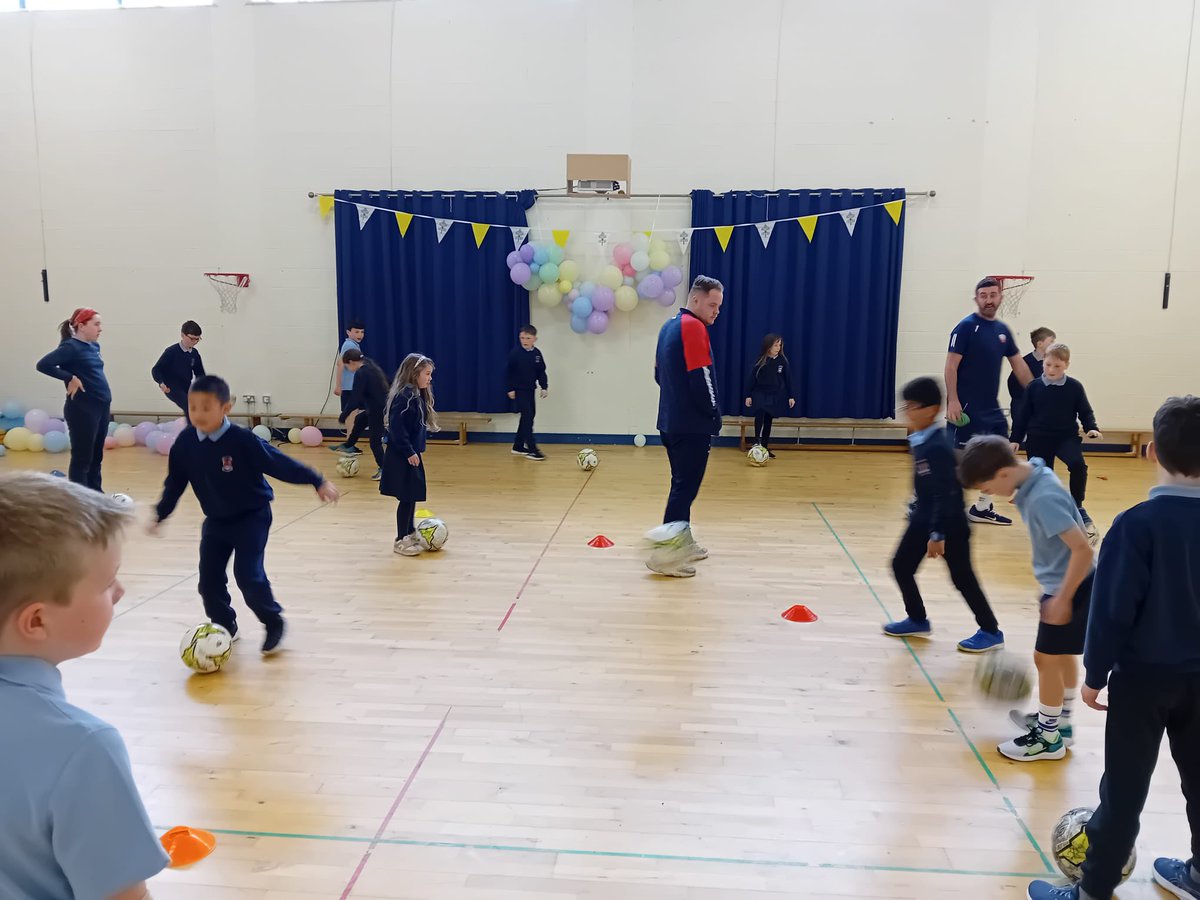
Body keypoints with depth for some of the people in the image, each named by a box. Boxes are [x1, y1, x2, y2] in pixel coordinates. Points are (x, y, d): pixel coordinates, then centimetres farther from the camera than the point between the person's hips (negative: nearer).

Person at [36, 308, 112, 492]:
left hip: (101, 407, 8)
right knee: (82, 458, -1)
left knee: (96, 456, 16)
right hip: (82, 409, -8)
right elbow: (43, 365, -22)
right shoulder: (71, 347, -12)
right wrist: (71, 378, -18)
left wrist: (107, 400, 12)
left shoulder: (94, 347, 11)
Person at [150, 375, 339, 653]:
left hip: (252, 517, -5)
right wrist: (160, 515, 13)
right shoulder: (185, 443, -8)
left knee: (248, 575, -13)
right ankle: (224, 627, 26)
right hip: (215, 521, 5)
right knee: (209, 578, 4)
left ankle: (274, 623, 8)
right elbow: (175, 482, 6)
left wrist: (317, 481, -23)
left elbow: (278, 463, -21)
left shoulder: (242, 440, -24)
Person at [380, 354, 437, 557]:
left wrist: (415, 451, 14)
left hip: (412, 455, 9)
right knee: (406, 497, -2)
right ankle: (401, 541, 7)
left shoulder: (418, 395, 11)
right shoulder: (404, 396, -19)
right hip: (402, 456, -9)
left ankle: (410, 534, 29)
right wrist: (409, 452, -22)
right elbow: (396, 427, -24)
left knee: (412, 496, 17)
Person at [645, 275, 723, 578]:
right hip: (692, 424, -9)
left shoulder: (669, 326, 14)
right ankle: (664, 553, -7)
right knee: (685, 487, -6)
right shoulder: (693, 327, -14)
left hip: (671, 421, 9)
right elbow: (701, 377, -19)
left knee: (682, 484, 17)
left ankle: (681, 543, 25)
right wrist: (714, 415, -8)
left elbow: (659, 374, 19)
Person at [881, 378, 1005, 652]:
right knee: (901, 566, 12)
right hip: (923, 518, 9)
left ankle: (991, 632, 18)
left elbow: (946, 494, -26)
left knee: (962, 577, 2)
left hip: (949, 524, -9)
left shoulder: (938, 446, -25)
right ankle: (917, 620, 29)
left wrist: (938, 534, -25)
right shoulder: (919, 440, 2)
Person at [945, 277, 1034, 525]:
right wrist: (953, 401, -22)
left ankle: (982, 508, 25)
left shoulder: (1002, 330, 12)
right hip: (967, 407, -8)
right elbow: (951, 366, -15)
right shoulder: (966, 327, -9)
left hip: (991, 407, 8)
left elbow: (1018, 365, 19)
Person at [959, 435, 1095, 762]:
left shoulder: (1044, 498, -31)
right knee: (1063, 655, 21)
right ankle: (1060, 723, 38)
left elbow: (1082, 549, -31)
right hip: (1062, 583, 10)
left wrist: (1062, 598, -23)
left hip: (1071, 588, -10)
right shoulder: (1032, 479, -2)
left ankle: (1049, 738, 17)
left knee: (1046, 658, 2)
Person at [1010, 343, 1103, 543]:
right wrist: (1015, 439, 2)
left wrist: (1091, 428, -11)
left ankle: (1077, 507, -9)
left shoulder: (1074, 387, -2)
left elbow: (1085, 411, 7)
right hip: (1038, 439, 1)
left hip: (1067, 437, -1)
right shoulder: (1034, 387, 0)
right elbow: (1023, 414, 5)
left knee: (1078, 464, -26)